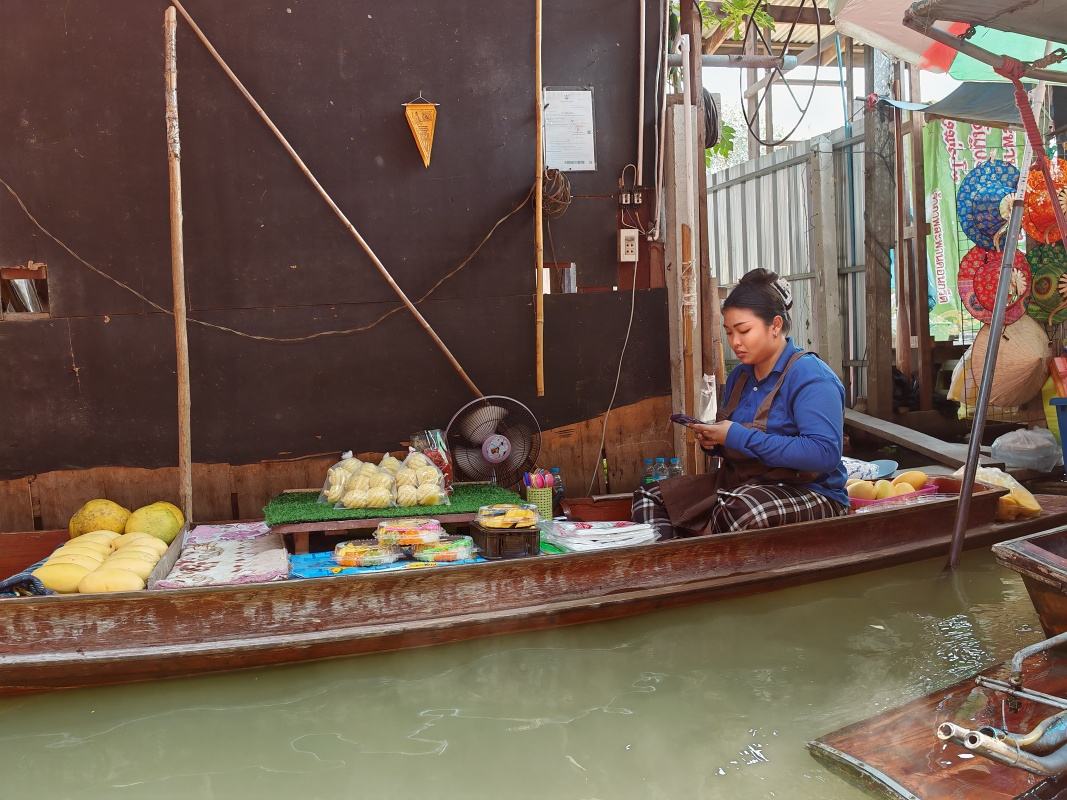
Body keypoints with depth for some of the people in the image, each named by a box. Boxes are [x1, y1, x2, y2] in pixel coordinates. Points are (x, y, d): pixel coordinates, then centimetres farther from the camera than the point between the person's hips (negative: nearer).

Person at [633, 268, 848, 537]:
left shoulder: (810, 375, -13)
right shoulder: (739, 376, 12)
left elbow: (825, 454, -27)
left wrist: (738, 437, -24)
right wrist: (714, 442, 0)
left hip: (808, 493, -8)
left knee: (738, 508, -39)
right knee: (649, 498, -2)